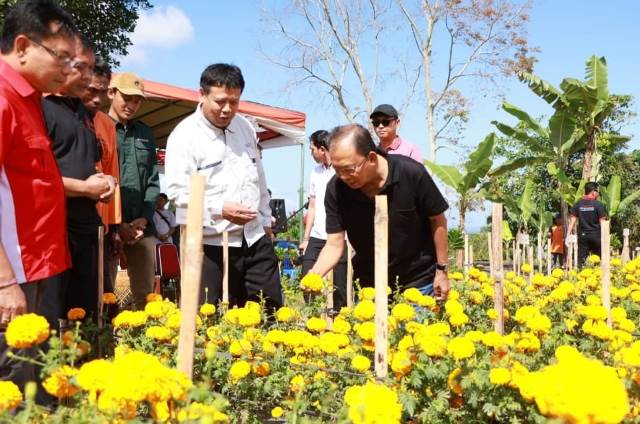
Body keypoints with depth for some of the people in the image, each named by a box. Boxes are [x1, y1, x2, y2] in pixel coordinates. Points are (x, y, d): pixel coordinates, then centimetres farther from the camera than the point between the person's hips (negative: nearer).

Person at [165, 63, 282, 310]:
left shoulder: (245, 127, 12)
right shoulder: (184, 135, -8)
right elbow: (178, 191, -15)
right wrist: (220, 209, -27)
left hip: (255, 239, 6)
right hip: (211, 245, -5)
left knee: (271, 310, 10)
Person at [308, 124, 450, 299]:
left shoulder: (411, 173, -21)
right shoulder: (335, 189, -16)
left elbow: (437, 220, -8)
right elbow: (334, 244, -13)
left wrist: (442, 271, -5)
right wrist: (315, 274, -31)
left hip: (418, 281, -1)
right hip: (367, 285, 2)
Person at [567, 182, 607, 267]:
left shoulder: (578, 204, 3)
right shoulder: (598, 205, -6)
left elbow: (572, 221, 0)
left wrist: (568, 235, 0)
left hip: (582, 235, 3)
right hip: (596, 235, -2)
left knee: (580, 260, 2)